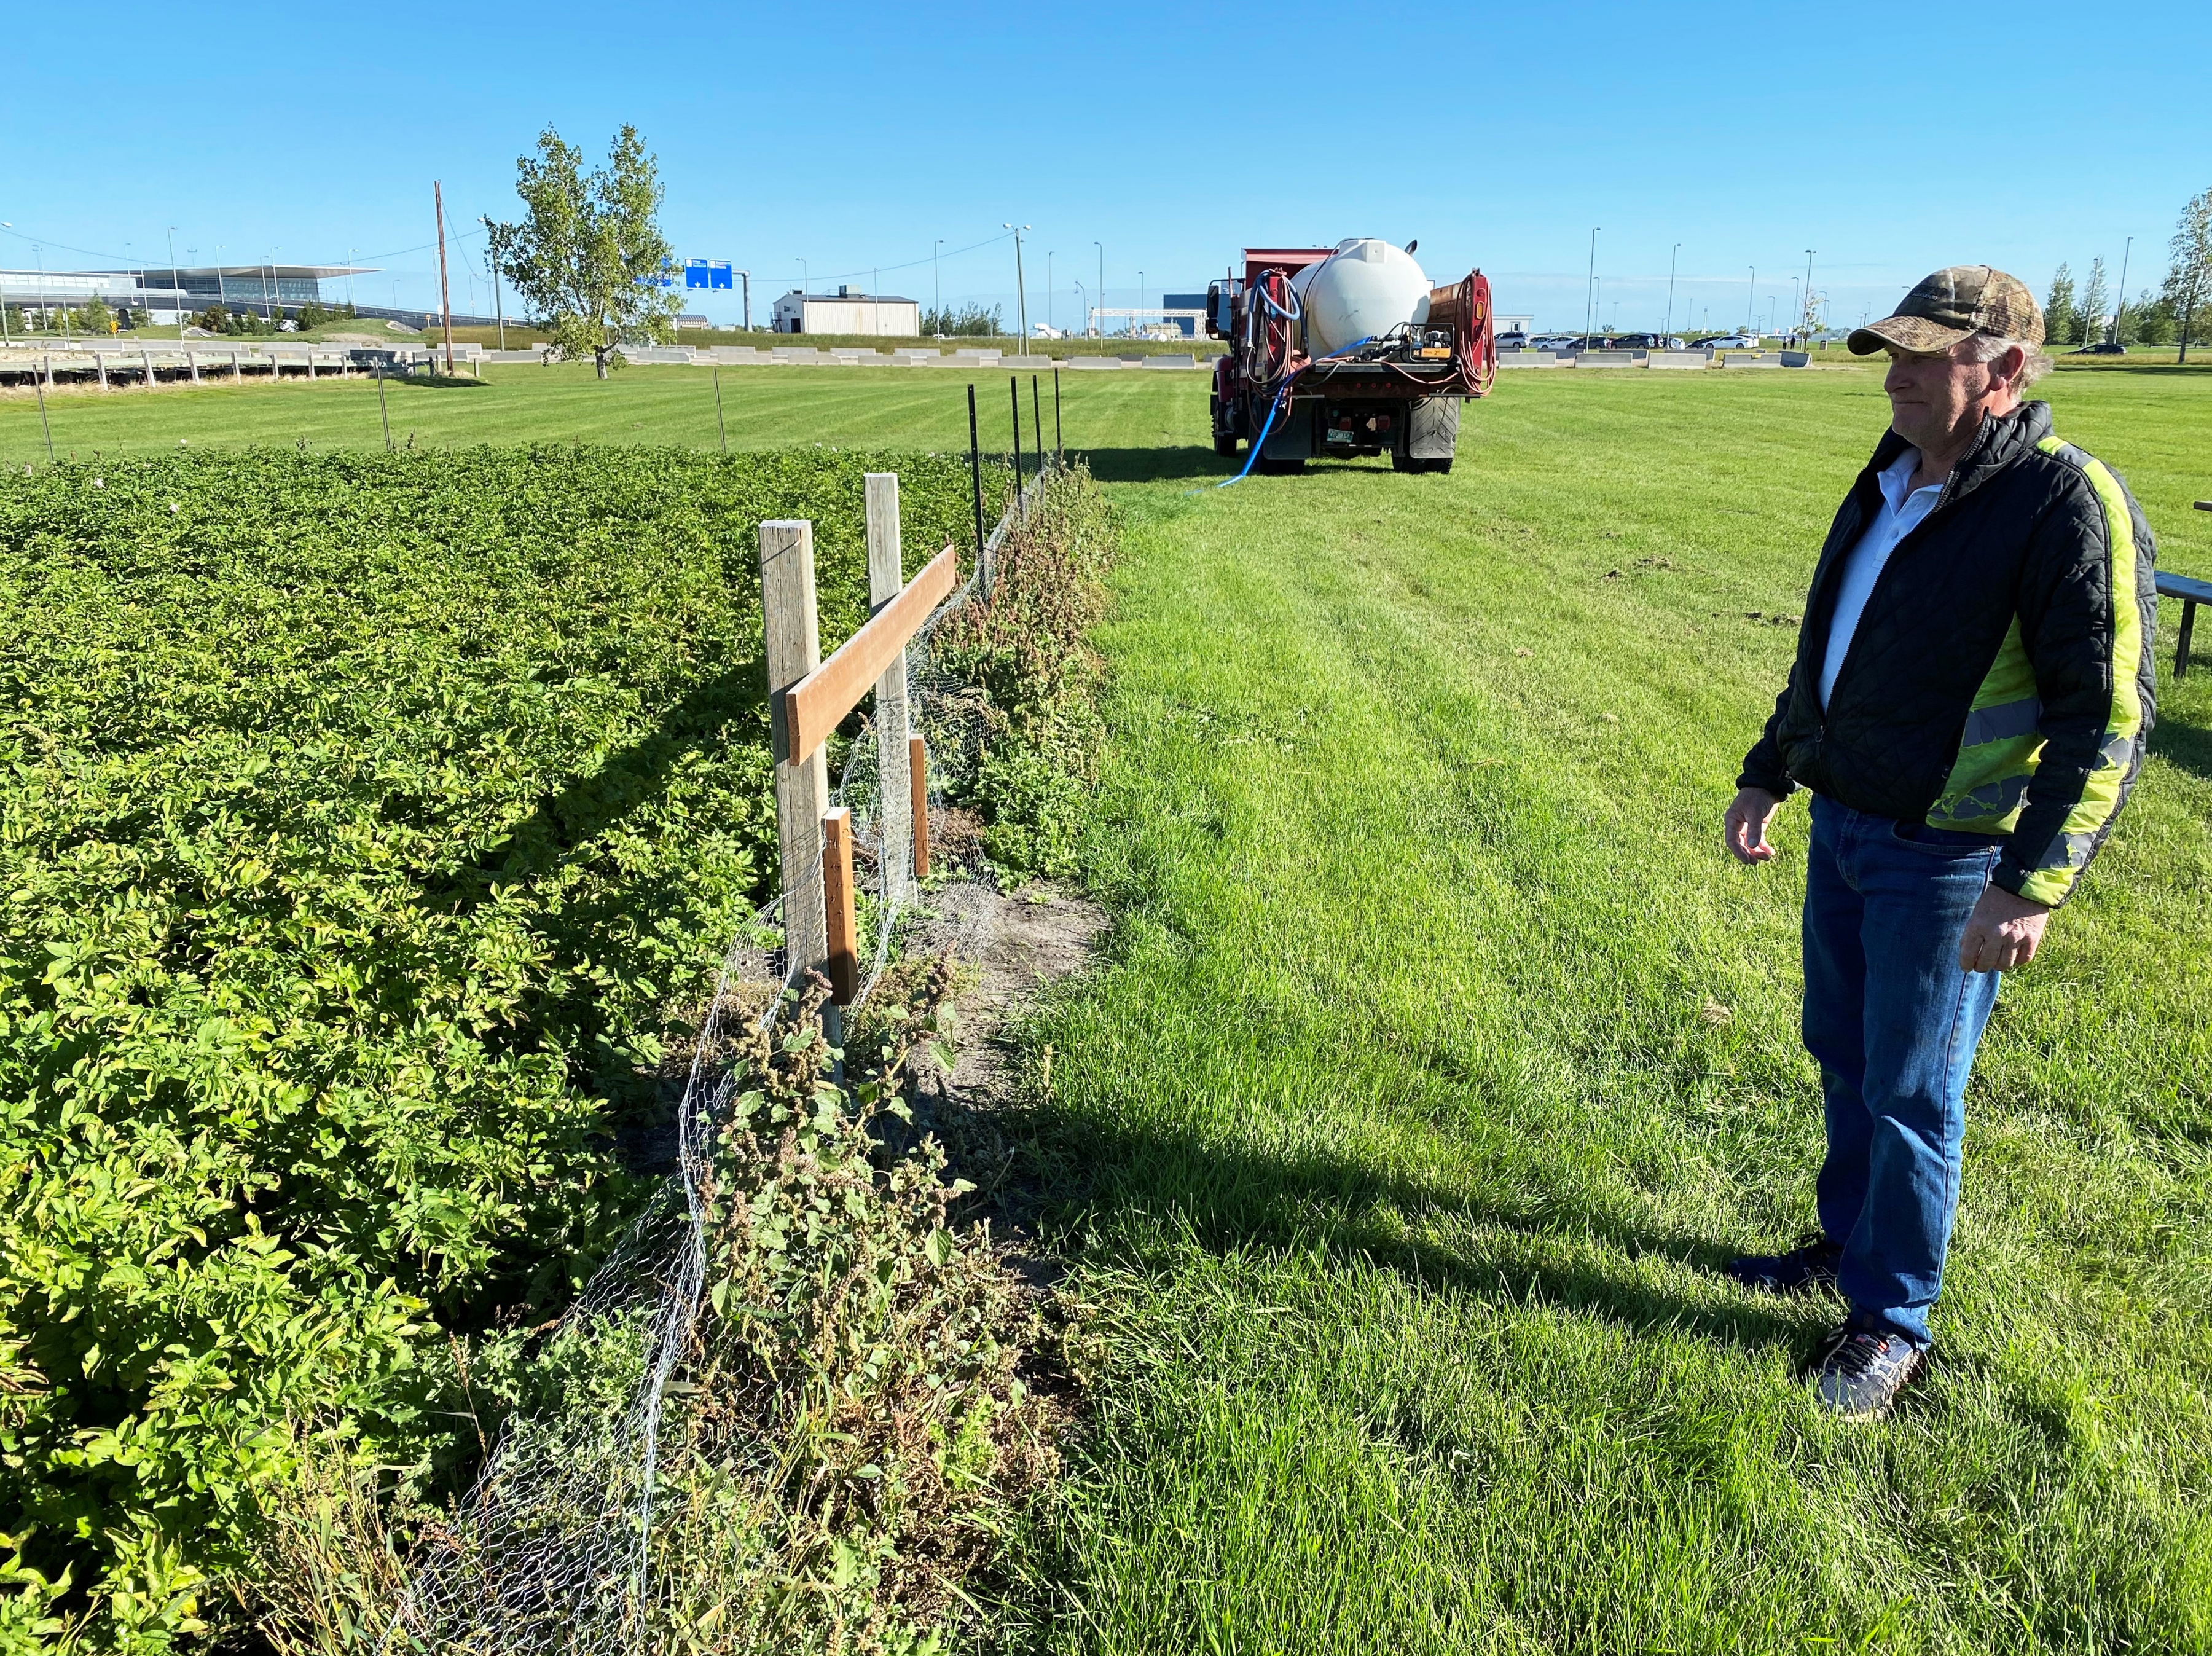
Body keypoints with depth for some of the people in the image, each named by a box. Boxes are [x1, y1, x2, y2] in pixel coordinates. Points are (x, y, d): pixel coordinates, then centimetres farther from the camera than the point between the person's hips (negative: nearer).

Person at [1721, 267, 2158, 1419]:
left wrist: (2034, 883, -25)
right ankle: (1849, 1242, 39)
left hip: (1946, 858, -7)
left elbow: (2107, 719, -20)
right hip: (1843, 825, 8)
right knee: (1844, 1055, 19)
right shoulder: (1890, 484, 8)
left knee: (1910, 1094, 3)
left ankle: (1893, 1320, 21)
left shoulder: (2068, 503, -17)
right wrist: (1768, 776, 17)